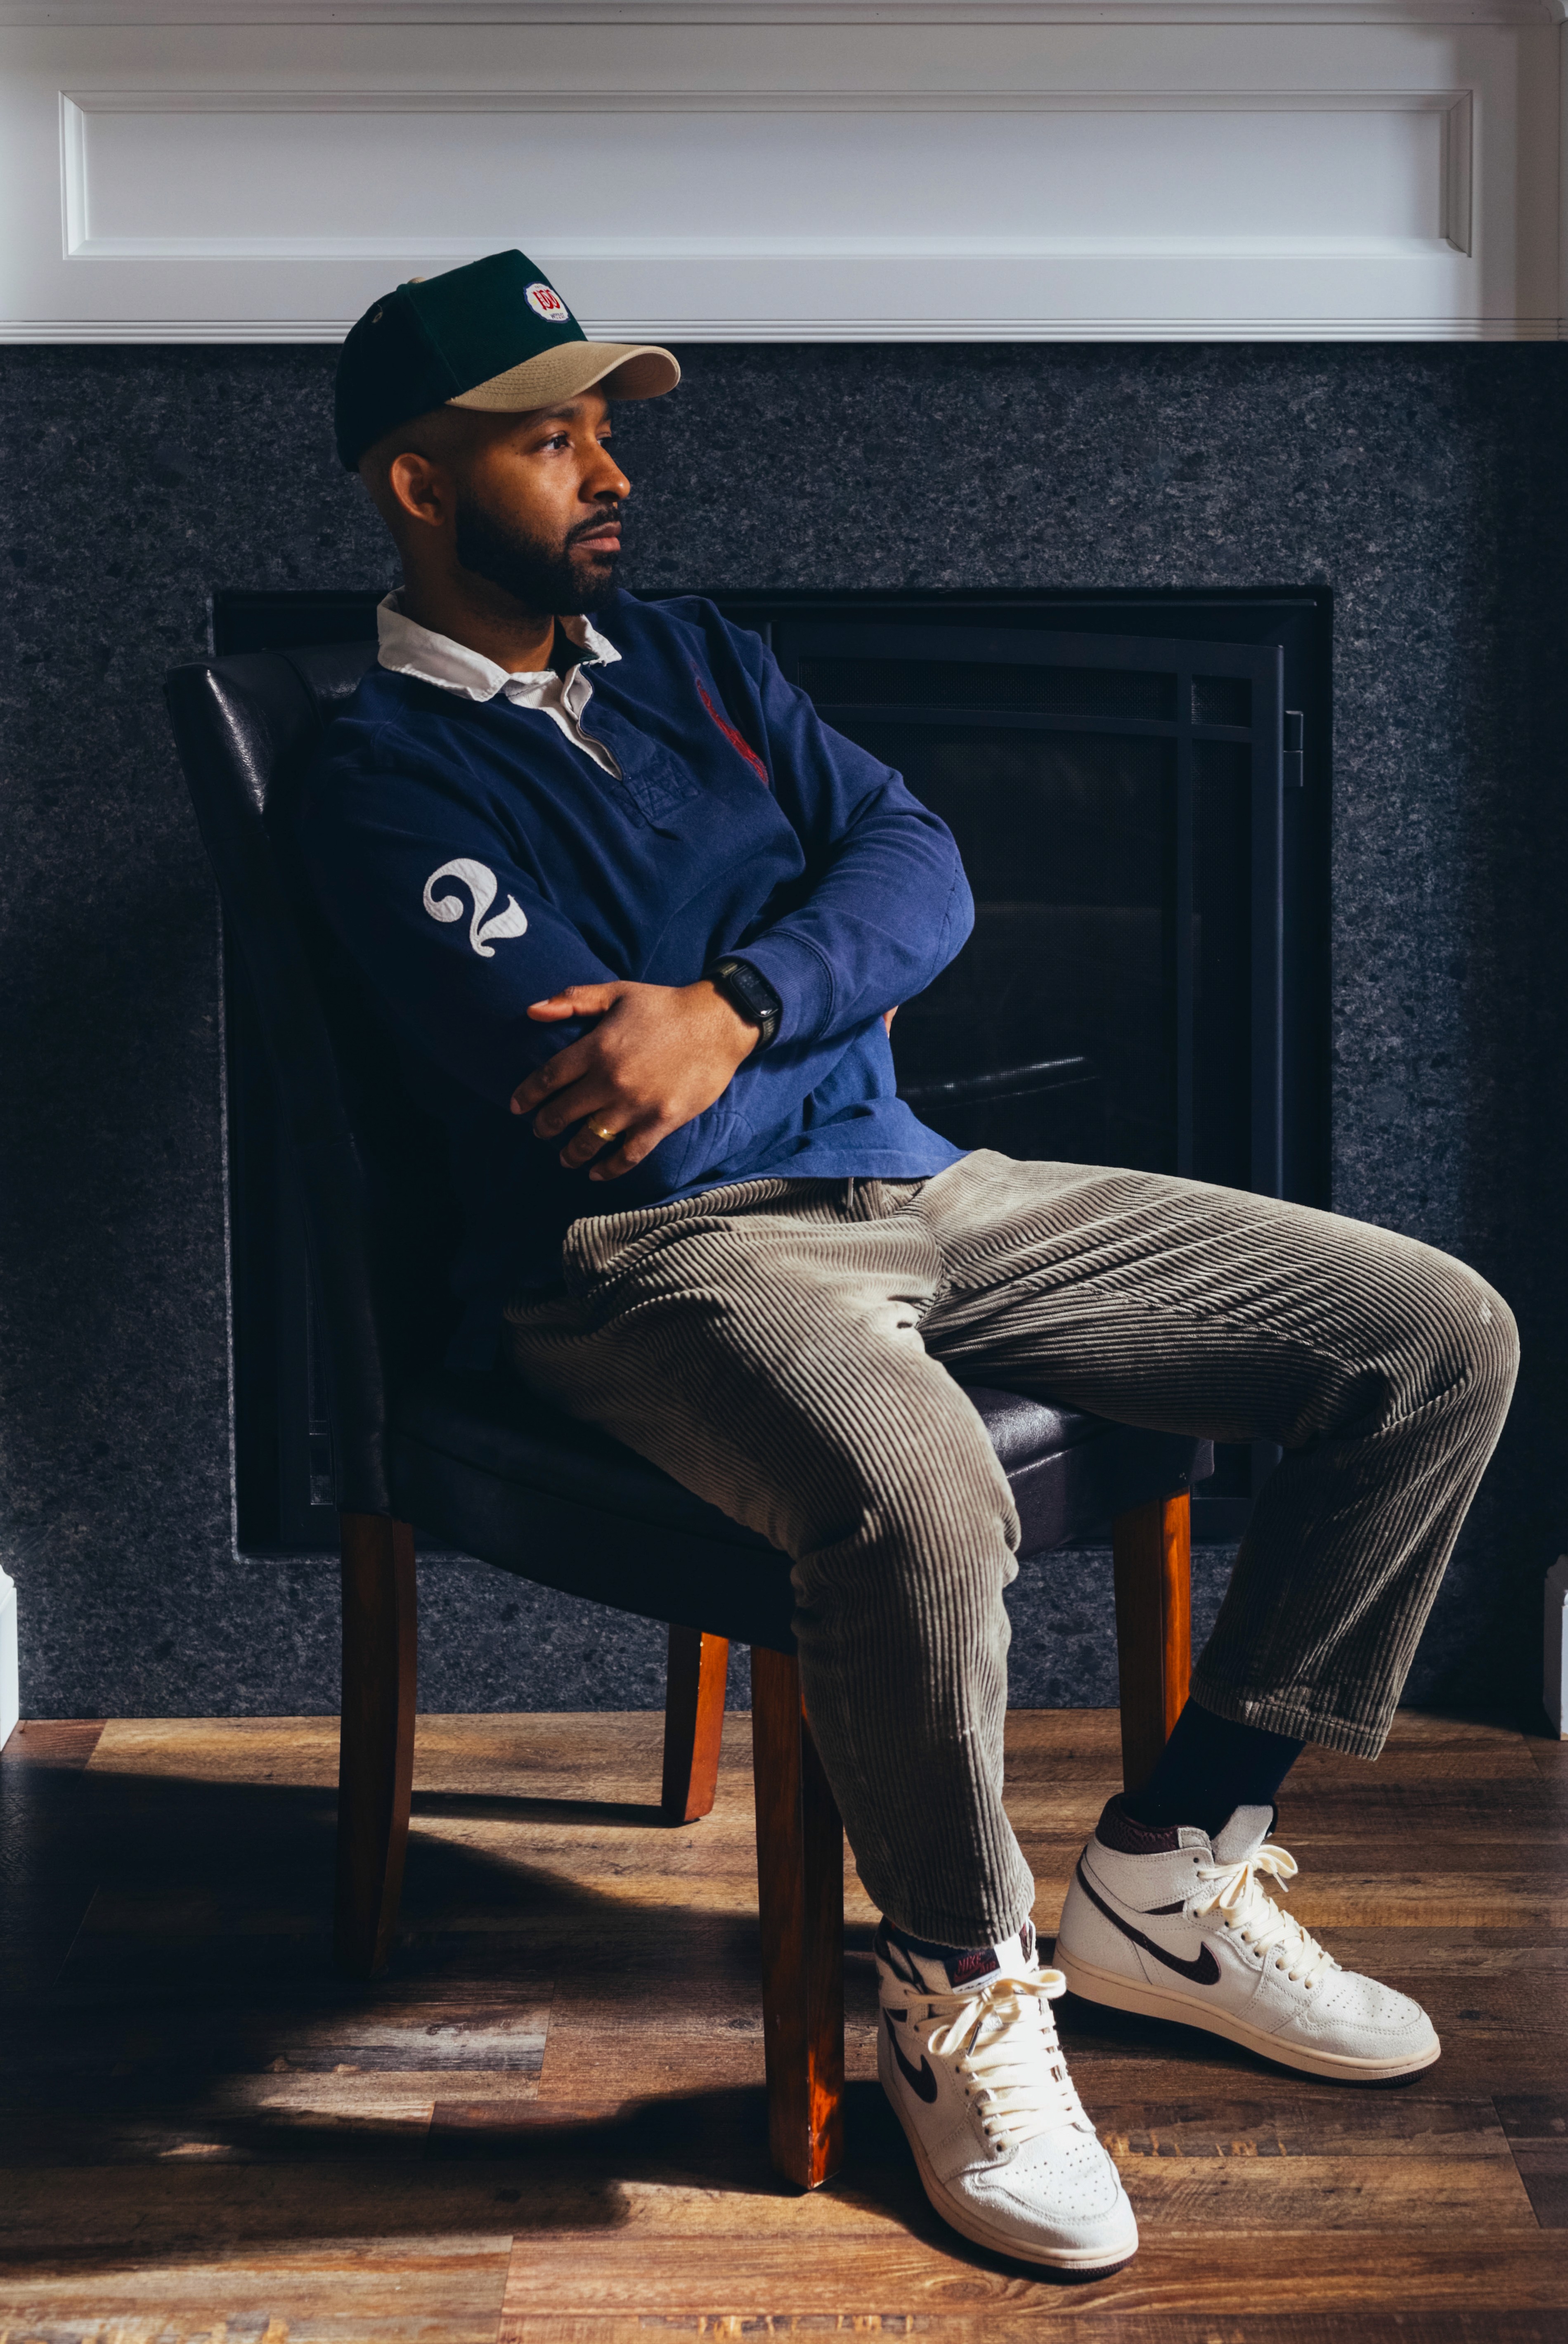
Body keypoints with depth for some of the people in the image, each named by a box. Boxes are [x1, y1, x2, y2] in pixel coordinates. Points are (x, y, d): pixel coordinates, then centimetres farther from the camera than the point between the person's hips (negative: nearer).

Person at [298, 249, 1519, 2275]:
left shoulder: (694, 659, 21)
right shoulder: (384, 780, 0)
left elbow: (916, 866, 6)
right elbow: (566, 1075, -15)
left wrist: (737, 1004, -15)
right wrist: (843, 980, 0)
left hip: (919, 1190, 7)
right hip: (657, 1246, -7)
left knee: (1442, 1340, -2)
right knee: (917, 1500, -41)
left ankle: (1168, 1874, 5)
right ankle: (962, 1996, -11)